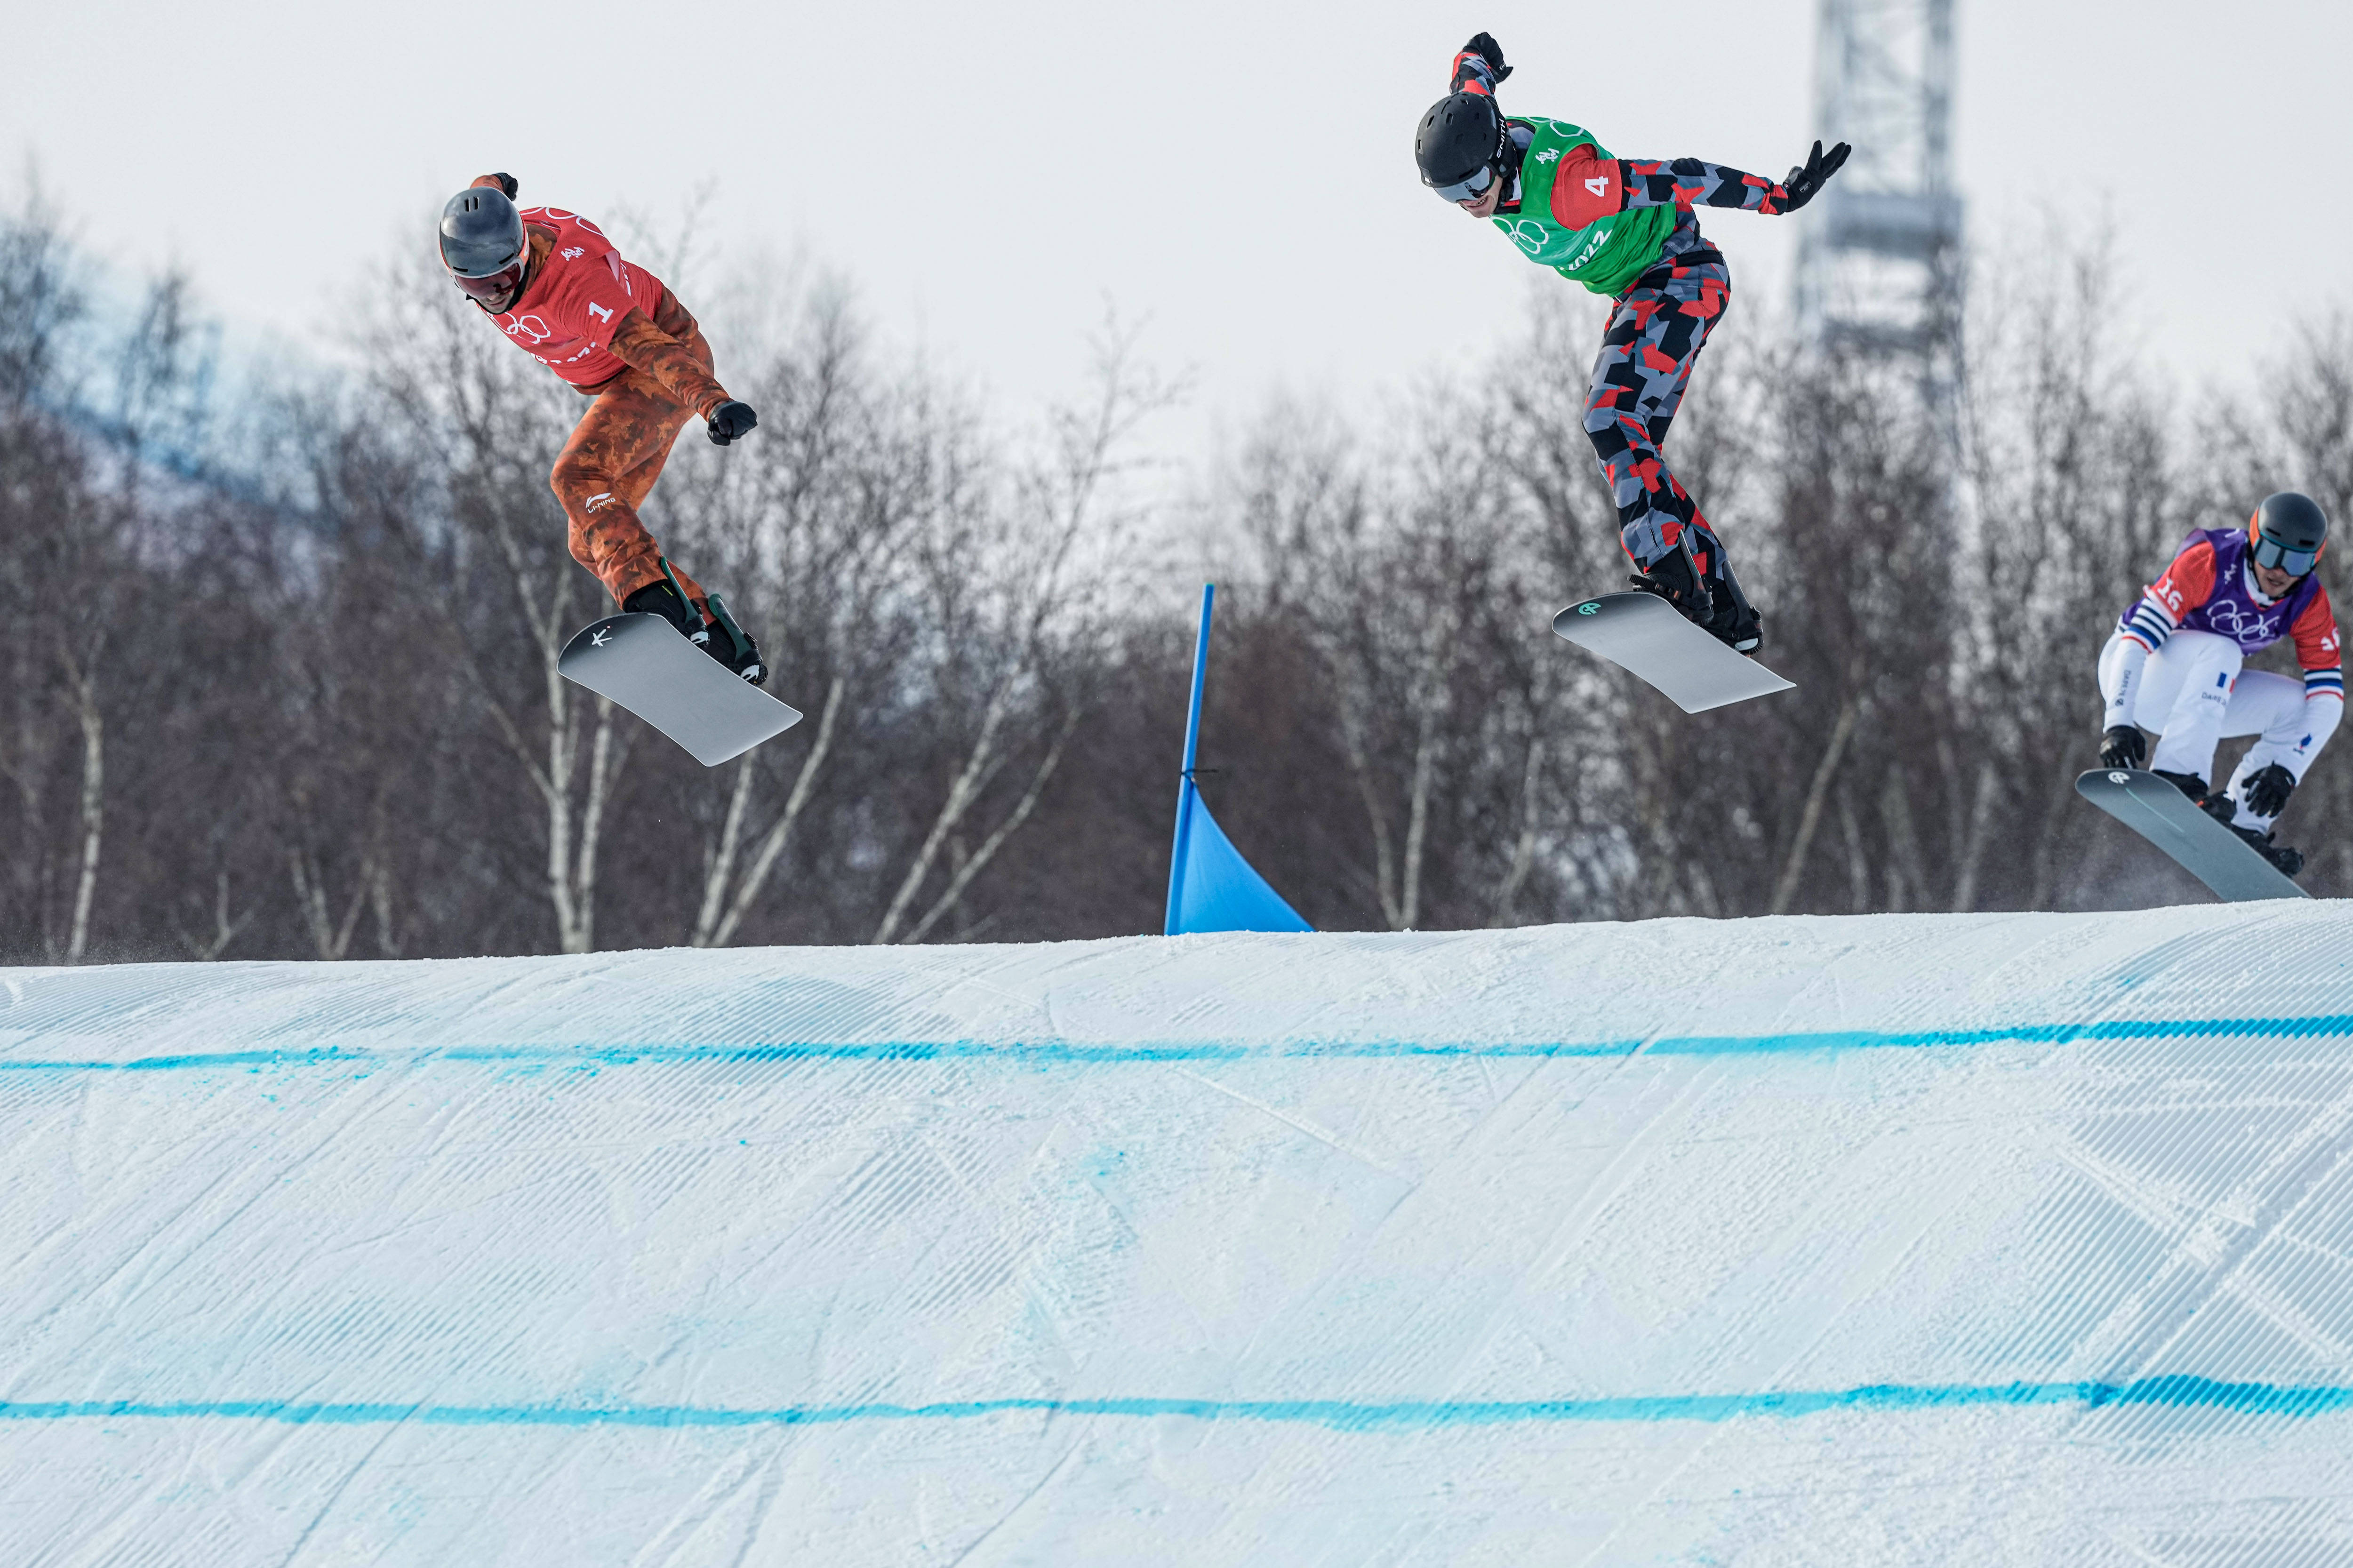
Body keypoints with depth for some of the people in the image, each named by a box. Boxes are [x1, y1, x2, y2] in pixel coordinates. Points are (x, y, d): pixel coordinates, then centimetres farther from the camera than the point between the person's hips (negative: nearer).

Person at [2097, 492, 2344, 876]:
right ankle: (2175, 780, -44)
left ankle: (2239, 825, -13)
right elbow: (2138, 638, -32)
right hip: (2132, 671, -6)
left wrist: (2286, 769, -28)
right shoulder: (2209, 562, -28)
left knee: (2297, 707, -11)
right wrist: (2118, 724, -43)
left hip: (2205, 691, 6)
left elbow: (2329, 697, -14)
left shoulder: (2309, 603, -13)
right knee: (2219, 651, -33)